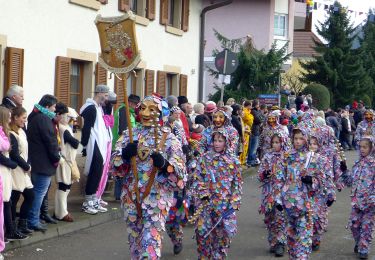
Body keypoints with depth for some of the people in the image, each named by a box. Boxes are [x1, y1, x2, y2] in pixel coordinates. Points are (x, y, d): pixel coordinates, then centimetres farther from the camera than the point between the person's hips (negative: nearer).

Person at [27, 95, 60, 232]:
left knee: (37, 191, 17)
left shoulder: (34, 117, 15)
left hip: (34, 161, 10)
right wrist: (56, 158, -8)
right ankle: (33, 221, -1)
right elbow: (51, 141, -18)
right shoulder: (44, 119, -17)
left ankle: (32, 219, 22)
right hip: (44, 163, -10)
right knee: (40, 191, -4)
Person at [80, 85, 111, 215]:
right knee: (94, 174, -7)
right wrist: (85, 146, -19)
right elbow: (86, 128, -18)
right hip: (94, 148, -10)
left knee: (97, 173, 12)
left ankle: (94, 201, 19)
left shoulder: (98, 108, 16)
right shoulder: (91, 108, -14)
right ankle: (88, 202, 0)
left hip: (100, 147, 10)